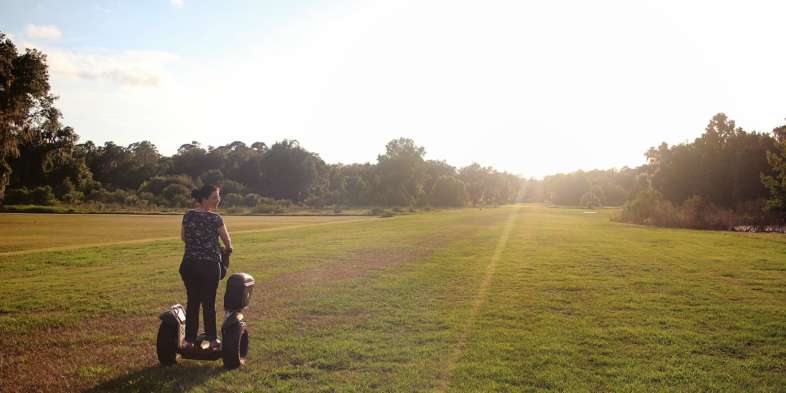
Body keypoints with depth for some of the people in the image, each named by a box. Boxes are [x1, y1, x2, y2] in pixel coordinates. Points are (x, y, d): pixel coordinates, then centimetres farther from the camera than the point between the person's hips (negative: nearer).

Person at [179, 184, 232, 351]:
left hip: (189, 264, 4)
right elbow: (227, 240, 0)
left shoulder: (188, 216, 3)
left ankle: (189, 340, 15)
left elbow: (183, 237, 16)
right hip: (209, 265, -4)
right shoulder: (215, 218, -11)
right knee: (209, 303, 5)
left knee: (192, 302, 11)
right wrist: (229, 248, 23)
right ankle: (212, 340, 14)